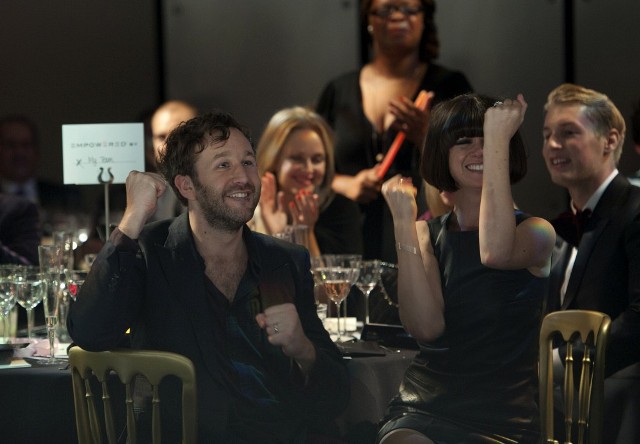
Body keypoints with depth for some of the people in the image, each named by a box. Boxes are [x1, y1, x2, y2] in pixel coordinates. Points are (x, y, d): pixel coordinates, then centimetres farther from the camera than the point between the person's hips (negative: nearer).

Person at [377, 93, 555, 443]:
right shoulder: (426, 235, 10)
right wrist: (403, 222, -13)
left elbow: (495, 253, -26)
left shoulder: (536, 232, 2)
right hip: (423, 405, 2)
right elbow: (425, 327, -9)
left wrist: (497, 139, -21)